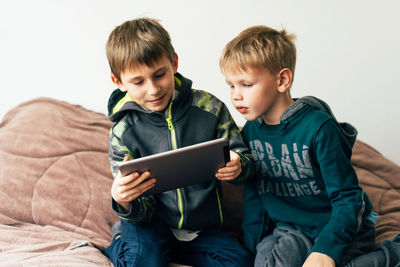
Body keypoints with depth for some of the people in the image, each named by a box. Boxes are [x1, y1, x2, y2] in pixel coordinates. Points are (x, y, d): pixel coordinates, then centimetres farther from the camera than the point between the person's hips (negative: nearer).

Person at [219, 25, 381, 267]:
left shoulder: (318, 127, -17)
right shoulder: (251, 131, 3)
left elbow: (348, 197, -15)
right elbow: (253, 192, 13)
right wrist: (253, 244, 2)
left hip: (339, 228, -3)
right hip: (288, 228, 4)